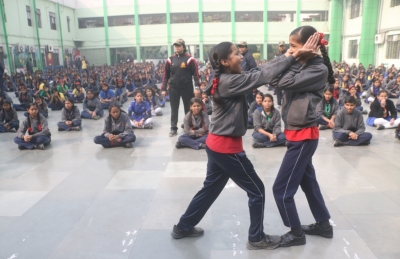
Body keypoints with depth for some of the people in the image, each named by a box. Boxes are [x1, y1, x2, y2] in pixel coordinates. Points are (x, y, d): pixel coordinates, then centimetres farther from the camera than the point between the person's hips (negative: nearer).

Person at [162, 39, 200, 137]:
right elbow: (166, 75, 7)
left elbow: (195, 74, -5)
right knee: (174, 109, 7)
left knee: (188, 109, 9)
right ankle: (173, 129, 16)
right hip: (173, 88, 3)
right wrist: (163, 88, 3)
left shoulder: (190, 59, -5)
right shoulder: (170, 59, 5)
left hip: (187, 88, -2)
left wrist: (197, 87, -12)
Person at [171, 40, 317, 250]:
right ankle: (257, 239, 23)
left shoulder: (224, 80, 8)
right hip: (227, 147, -9)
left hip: (217, 144, 9)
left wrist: (288, 55, 1)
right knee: (257, 191, 7)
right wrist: (294, 56, -18)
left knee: (211, 189, 22)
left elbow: (258, 71, 6)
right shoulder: (229, 82, -20)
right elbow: (263, 76, -22)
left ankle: (183, 227, 35)